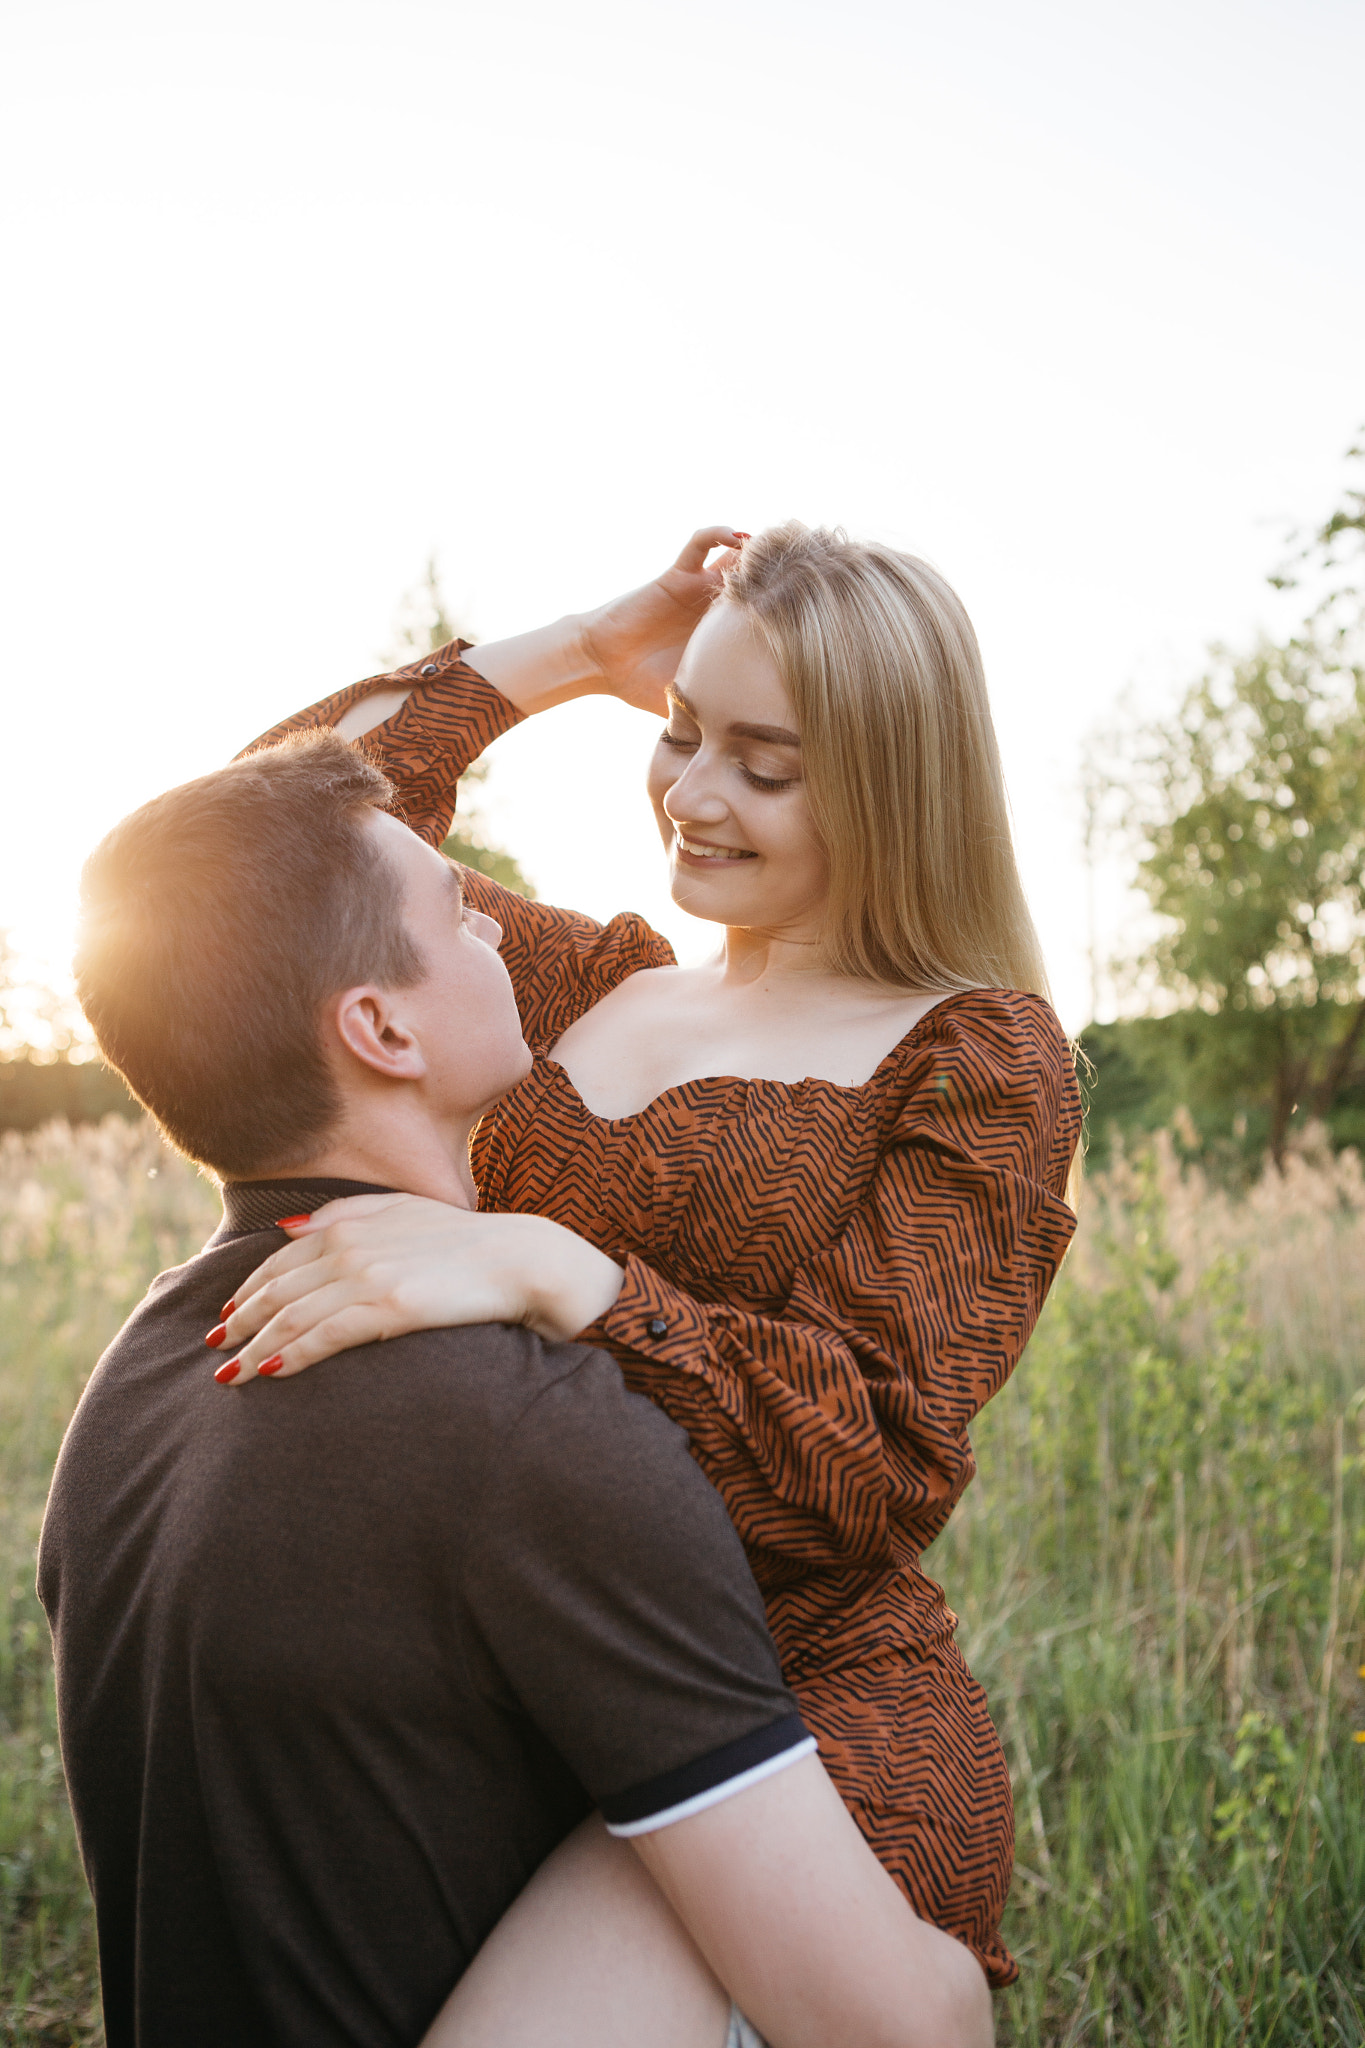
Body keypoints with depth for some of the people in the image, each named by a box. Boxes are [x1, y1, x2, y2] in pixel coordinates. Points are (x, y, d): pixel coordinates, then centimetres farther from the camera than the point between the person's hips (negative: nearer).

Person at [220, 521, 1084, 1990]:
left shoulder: (977, 1055, -4)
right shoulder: (598, 986, 13)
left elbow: (886, 1466, -15)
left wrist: (547, 1276, -29)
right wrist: (584, 652, 9)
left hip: (807, 1718, -5)